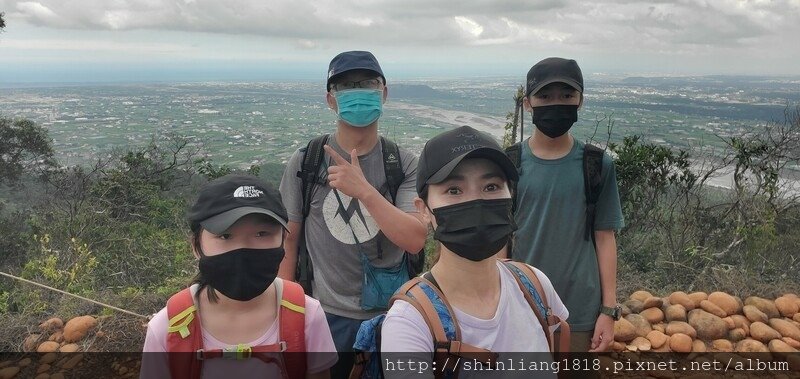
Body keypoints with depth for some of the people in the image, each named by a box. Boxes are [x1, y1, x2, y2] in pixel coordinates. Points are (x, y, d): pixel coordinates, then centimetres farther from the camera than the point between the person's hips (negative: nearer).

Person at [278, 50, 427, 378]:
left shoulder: (403, 164, -6)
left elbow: (415, 240, -17)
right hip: (326, 314, 0)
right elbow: (288, 241, -1)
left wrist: (364, 190, -28)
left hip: (391, 313, 1)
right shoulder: (305, 162, -6)